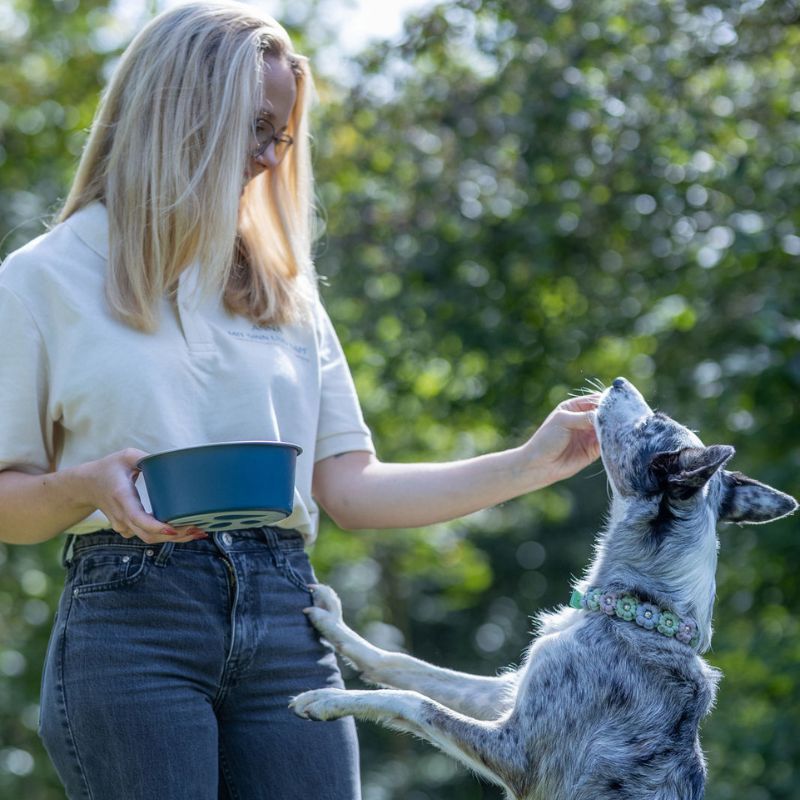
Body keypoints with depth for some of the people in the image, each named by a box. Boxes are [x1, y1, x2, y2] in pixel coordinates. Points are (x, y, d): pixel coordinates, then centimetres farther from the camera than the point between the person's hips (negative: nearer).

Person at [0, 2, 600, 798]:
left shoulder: (281, 291, 19)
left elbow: (350, 488, 13)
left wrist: (531, 464, 7)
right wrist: (86, 485, -15)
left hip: (286, 626, 4)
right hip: (128, 622, -4)